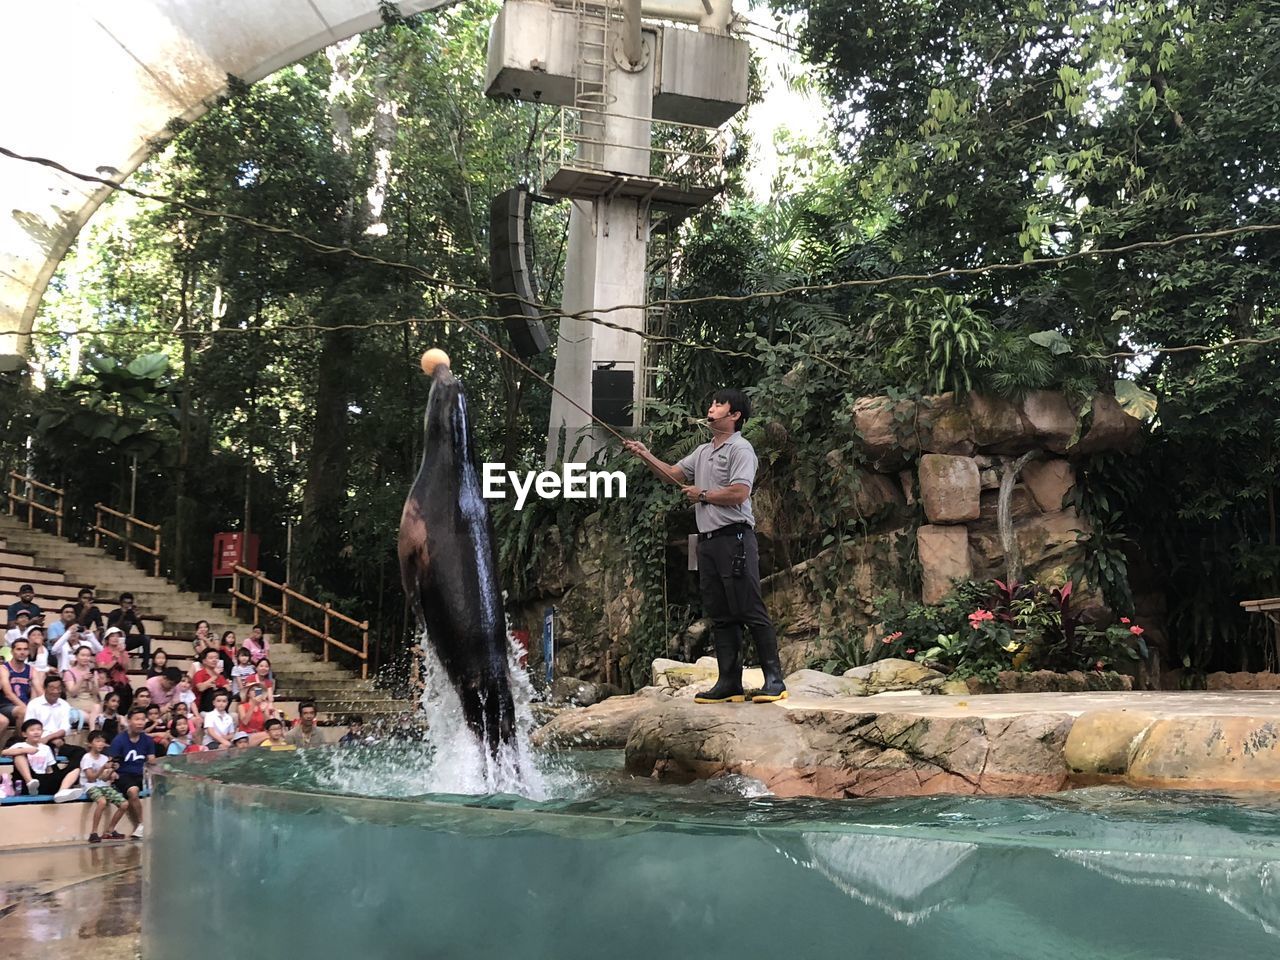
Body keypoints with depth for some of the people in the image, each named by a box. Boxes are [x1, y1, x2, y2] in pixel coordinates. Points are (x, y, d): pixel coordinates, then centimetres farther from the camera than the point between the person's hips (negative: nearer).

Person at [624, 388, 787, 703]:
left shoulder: (740, 449, -6)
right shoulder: (702, 452, 21)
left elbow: (739, 493, -17)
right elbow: (673, 473, 25)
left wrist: (702, 495, -6)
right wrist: (645, 456, 13)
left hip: (734, 538, -9)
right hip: (707, 540, 9)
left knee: (751, 612, -8)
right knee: (720, 615, 8)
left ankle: (774, 681, -5)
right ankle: (729, 683, 12)